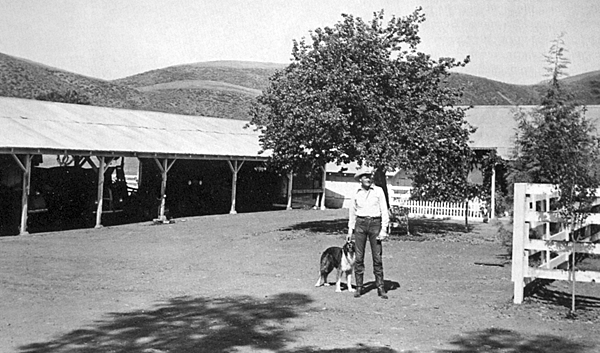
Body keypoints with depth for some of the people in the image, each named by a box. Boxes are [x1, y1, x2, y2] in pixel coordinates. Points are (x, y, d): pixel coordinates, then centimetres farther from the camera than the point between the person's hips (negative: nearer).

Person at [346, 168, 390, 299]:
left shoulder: (378, 191, -1)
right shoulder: (356, 193, 6)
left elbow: (384, 211, -2)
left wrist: (384, 229, -9)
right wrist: (350, 230, 13)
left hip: (375, 224, -2)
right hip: (360, 224, 2)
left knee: (377, 257, -2)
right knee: (359, 257, 0)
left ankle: (380, 288, 4)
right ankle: (359, 287, 7)